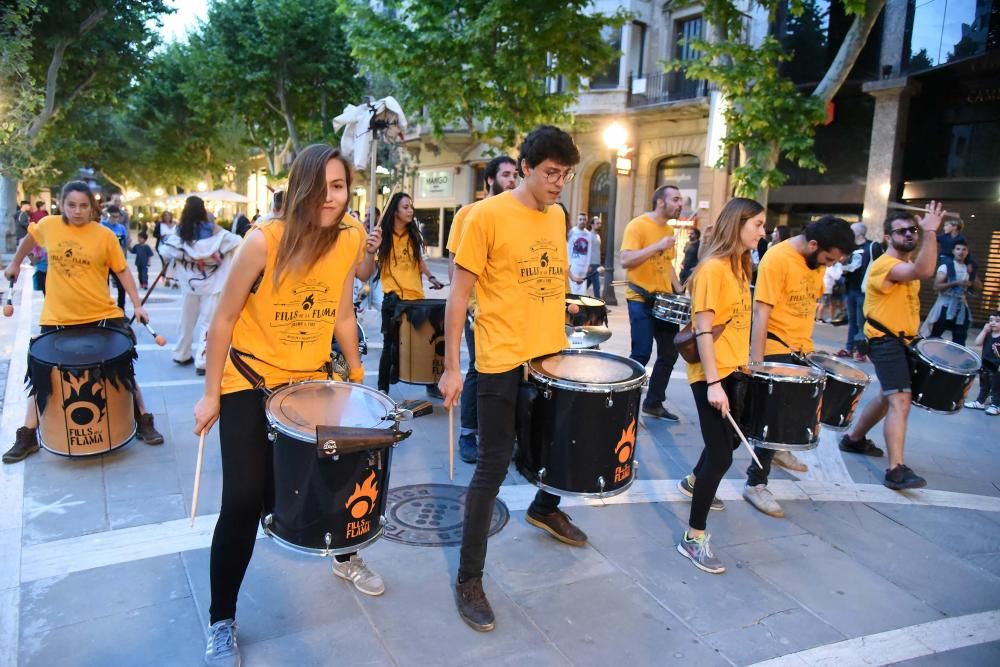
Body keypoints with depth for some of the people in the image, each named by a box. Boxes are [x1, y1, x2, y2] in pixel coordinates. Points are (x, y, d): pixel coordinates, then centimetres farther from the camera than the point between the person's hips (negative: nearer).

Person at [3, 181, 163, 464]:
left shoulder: (105, 236, -9)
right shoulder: (48, 226, -3)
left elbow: (122, 271, -3)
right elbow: (29, 238, 20)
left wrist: (137, 304, -11)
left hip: (101, 316, -2)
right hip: (57, 319, 2)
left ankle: (144, 423, 18)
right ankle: (27, 437, 24)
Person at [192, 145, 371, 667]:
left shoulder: (349, 242, -8)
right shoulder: (264, 240, -22)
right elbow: (224, 318, -13)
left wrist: (358, 379, 8)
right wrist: (210, 394, -10)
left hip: (311, 380, 5)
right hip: (250, 384, -4)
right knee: (244, 500, -6)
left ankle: (345, 559, 43)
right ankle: (222, 623, 14)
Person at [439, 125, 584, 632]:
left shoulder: (557, 216, 8)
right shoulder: (488, 215, -12)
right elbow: (459, 294, -11)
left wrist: (561, 341, 15)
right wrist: (451, 368, -14)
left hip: (550, 355, 7)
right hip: (502, 361, -7)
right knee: (493, 466, -2)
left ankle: (545, 509, 54)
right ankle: (469, 580, 12)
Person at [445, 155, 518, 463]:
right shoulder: (468, 213, -1)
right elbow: (454, 261, -3)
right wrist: (466, 301, -12)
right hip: (478, 304, -4)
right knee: (479, 368, -4)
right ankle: (468, 434, 11)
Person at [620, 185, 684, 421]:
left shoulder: (669, 229, 13)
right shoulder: (638, 225, -12)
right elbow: (625, 260, -23)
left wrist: (679, 292, 13)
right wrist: (657, 246, -28)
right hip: (641, 300, -8)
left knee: (669, 353, 9)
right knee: (641, 354, -10)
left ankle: (654, 403, 23)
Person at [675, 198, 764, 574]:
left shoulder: (739, 266, 10)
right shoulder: (713, 268, -18)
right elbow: (703, 329, -22)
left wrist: (744, 359, 18)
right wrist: (713, 382, -25)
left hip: (732, 368, 10)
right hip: (711, 372, -10)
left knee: (730, 438, 25)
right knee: (721, 455, -8)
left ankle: (693, 482, 51)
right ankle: (693, 538, 2)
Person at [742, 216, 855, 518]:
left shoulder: (816, 259, 4)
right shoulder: (777, 259, -20)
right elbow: (760, 315, -23)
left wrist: (807, 343, 12)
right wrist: (756, 365, -25)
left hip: (802, 351, 8)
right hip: (776, 352, -8)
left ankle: (780, 450, 47)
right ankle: (756, 484, 8)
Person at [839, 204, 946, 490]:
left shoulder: (907, 264, 14)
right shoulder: (885, 264, -18)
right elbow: (924, 271, -37)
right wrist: (930, 231, -37)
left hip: (902, 340, 10)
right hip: (885, 341, -10)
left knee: (889, 397, 21)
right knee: (900, 401, -18)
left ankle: (854, 438, 38)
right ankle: (896, 470, -19)